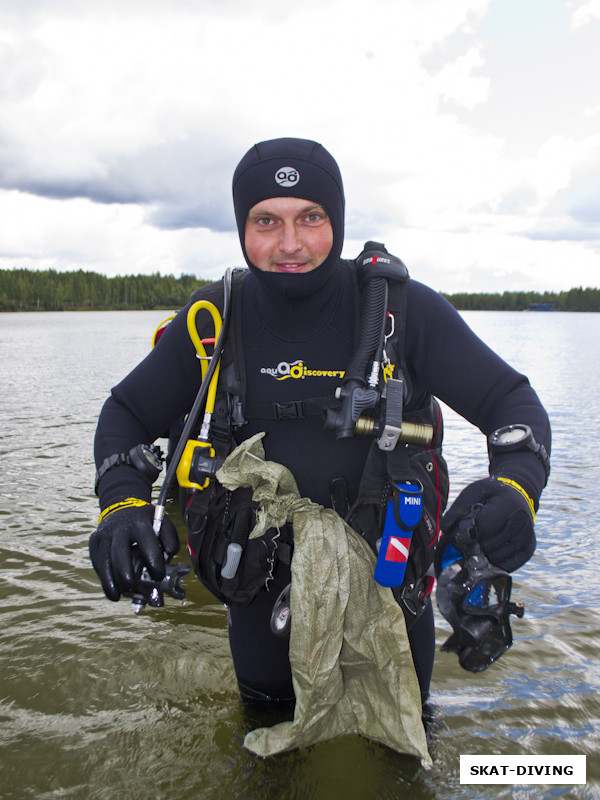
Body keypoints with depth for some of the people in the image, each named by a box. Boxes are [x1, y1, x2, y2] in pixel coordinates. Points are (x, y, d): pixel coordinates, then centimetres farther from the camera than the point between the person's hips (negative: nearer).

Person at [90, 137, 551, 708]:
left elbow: (512, 401, -15)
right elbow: (126, 412, -2)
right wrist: (123, 503, -21)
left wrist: (516, 489, -36)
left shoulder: (402, 308, -18)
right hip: (263, 584, 2)